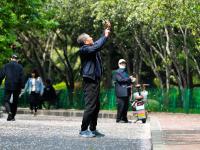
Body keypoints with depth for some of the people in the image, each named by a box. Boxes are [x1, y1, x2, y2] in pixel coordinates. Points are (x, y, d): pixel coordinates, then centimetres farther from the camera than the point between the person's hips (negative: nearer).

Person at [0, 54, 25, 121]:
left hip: (8, 86, -1)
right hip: (17, 87, 1)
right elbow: (22, 77, -3)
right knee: (15, 102, 11)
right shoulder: (20, 67, 0)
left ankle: (9, 111, -21)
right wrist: (22, 87, 0)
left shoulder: (6, 66, 1)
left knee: (6, 100, 7)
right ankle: (12, 116, 12)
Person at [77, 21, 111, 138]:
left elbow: (98, 44, 33)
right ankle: (83, 130, -9)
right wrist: (105, 36, -18)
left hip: (95, 80, 10)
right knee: (90, 106, -12)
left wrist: (107, 30, 25)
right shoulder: (84, 49, -12)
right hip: (90, 81, -10)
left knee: (96, 106, 14)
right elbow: (97, 47, -29)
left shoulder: (92, 47, 15)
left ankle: (93, 129, 21)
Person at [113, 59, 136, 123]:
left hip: (126, 92, 8)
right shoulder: (117, 72, -2)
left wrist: (131, 80, 2)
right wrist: (129, 79, -14)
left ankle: (124, 119, 12)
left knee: (126, 106, 7)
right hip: (121, 92, -8)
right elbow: (120, 80, -15)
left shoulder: (125, 72, 24)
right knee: (121, 106, -10)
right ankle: (118, 119, -7)